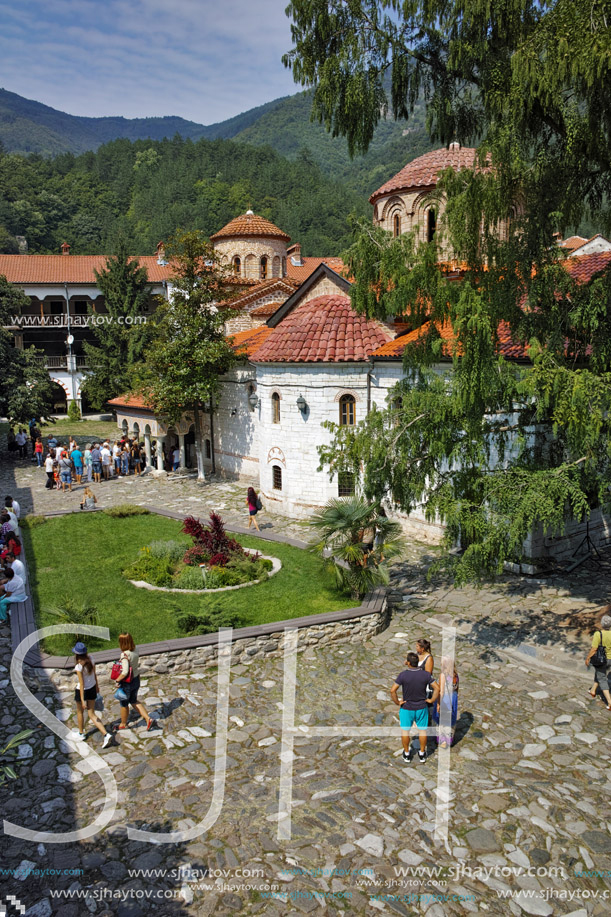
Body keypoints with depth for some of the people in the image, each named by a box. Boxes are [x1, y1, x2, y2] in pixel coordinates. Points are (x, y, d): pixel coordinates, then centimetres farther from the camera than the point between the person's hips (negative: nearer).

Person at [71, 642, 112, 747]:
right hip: (92, 688, 6)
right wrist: (97, 685, 21)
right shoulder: (90, 659, -8)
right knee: (92, 714, 12)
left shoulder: (79, 666, -26)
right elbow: (94, 674, 6)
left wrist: (82, 700, -18)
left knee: (80, 712, 23)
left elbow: (81, 684, -23)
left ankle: (81, 734, 44)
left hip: (82, 690, -6)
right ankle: (106, 735, -1)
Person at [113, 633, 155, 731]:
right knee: (134, 701, 25)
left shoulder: (125, 655, -28)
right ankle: (148, 719, 17)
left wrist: (117, 680, -15)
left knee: (124, 704, 18)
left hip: (127, 683, -7)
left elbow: (125, 672, -29)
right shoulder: (135, 651, -6)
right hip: (136, 679, 7)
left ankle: (123, 724, 40)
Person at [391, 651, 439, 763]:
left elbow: (392, 690, -24)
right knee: (422, 730, 18)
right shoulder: (426, 674, -14)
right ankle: (422, 754, 29)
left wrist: (397, 702, -10)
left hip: (406, 708, -2)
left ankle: (407, 754, 28)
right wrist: (432, 700, -1)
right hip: (422, 707, 2)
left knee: (405, 730, 16)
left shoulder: (403, 675, -21)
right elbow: (437, 688, -12)